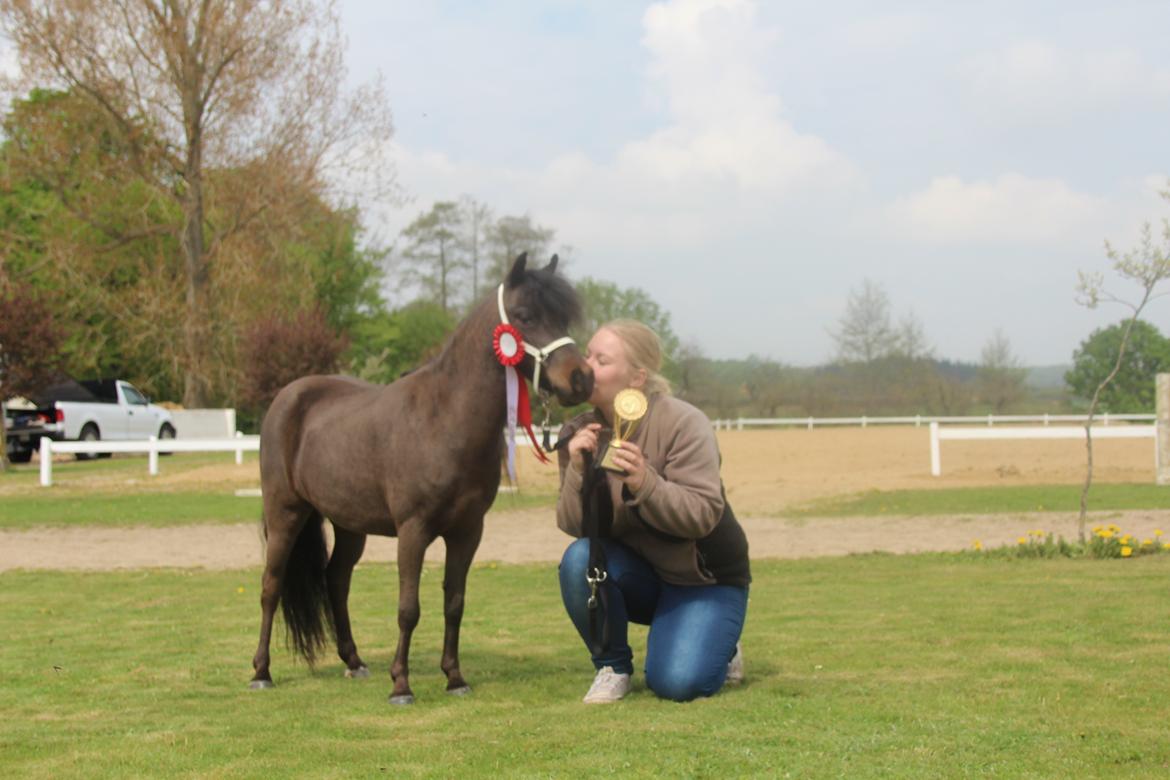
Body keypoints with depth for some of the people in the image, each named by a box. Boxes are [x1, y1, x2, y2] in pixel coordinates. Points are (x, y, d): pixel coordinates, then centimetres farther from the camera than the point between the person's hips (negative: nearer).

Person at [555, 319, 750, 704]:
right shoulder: (580, 433, -7)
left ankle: (720, 648, 14)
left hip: (703, 579, -4)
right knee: (579, 559, -28)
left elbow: (703, 515, -26)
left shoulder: (684, 424, -19)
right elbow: (573, 526, -13)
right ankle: (612, 667, -4)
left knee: (675, 682, -23)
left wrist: (646, 484, -42)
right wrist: (578, 470, -30)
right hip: (636, 573, 4)